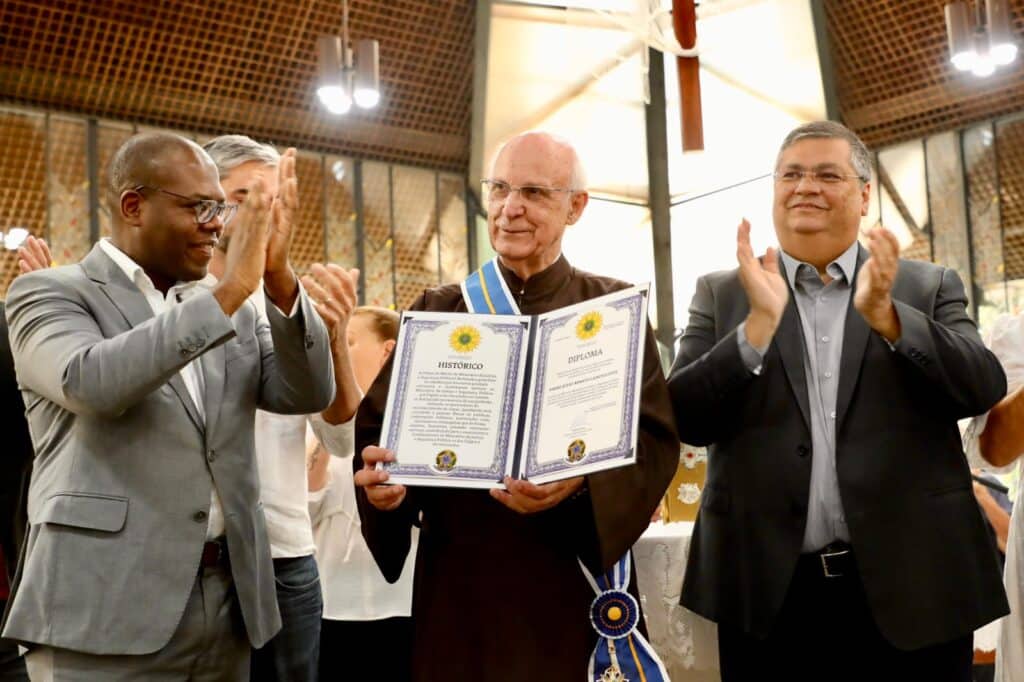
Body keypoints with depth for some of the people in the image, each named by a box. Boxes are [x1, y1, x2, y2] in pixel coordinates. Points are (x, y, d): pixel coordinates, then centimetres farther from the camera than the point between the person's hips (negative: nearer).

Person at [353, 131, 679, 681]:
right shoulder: (438, 311, 7)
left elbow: (653, 439, -6)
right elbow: (378, 423, 3)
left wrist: (580, 480, -24)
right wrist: (382, 476, -19)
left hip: (574, 580, -1)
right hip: (456, 583, 2)